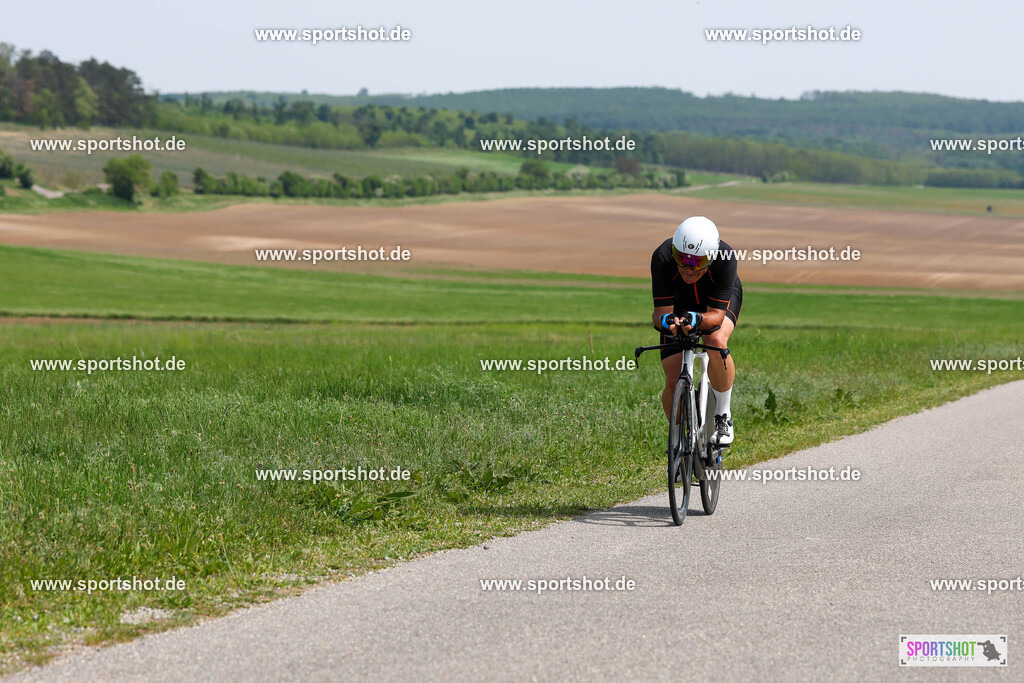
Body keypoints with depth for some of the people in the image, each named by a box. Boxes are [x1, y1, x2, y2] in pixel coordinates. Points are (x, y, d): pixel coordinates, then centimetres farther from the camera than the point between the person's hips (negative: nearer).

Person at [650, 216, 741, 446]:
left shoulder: (725, 257, -38)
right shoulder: (662, 257, -36)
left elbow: (716, 314, -38)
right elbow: (661, 311, -34)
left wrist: (697, 319, -59)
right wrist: (666, 320, -57)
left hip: (720, 301, -1)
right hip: (678, 304, 1)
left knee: (716, 341, -36)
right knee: (674, 383, -13)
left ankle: (723, 415, -15)